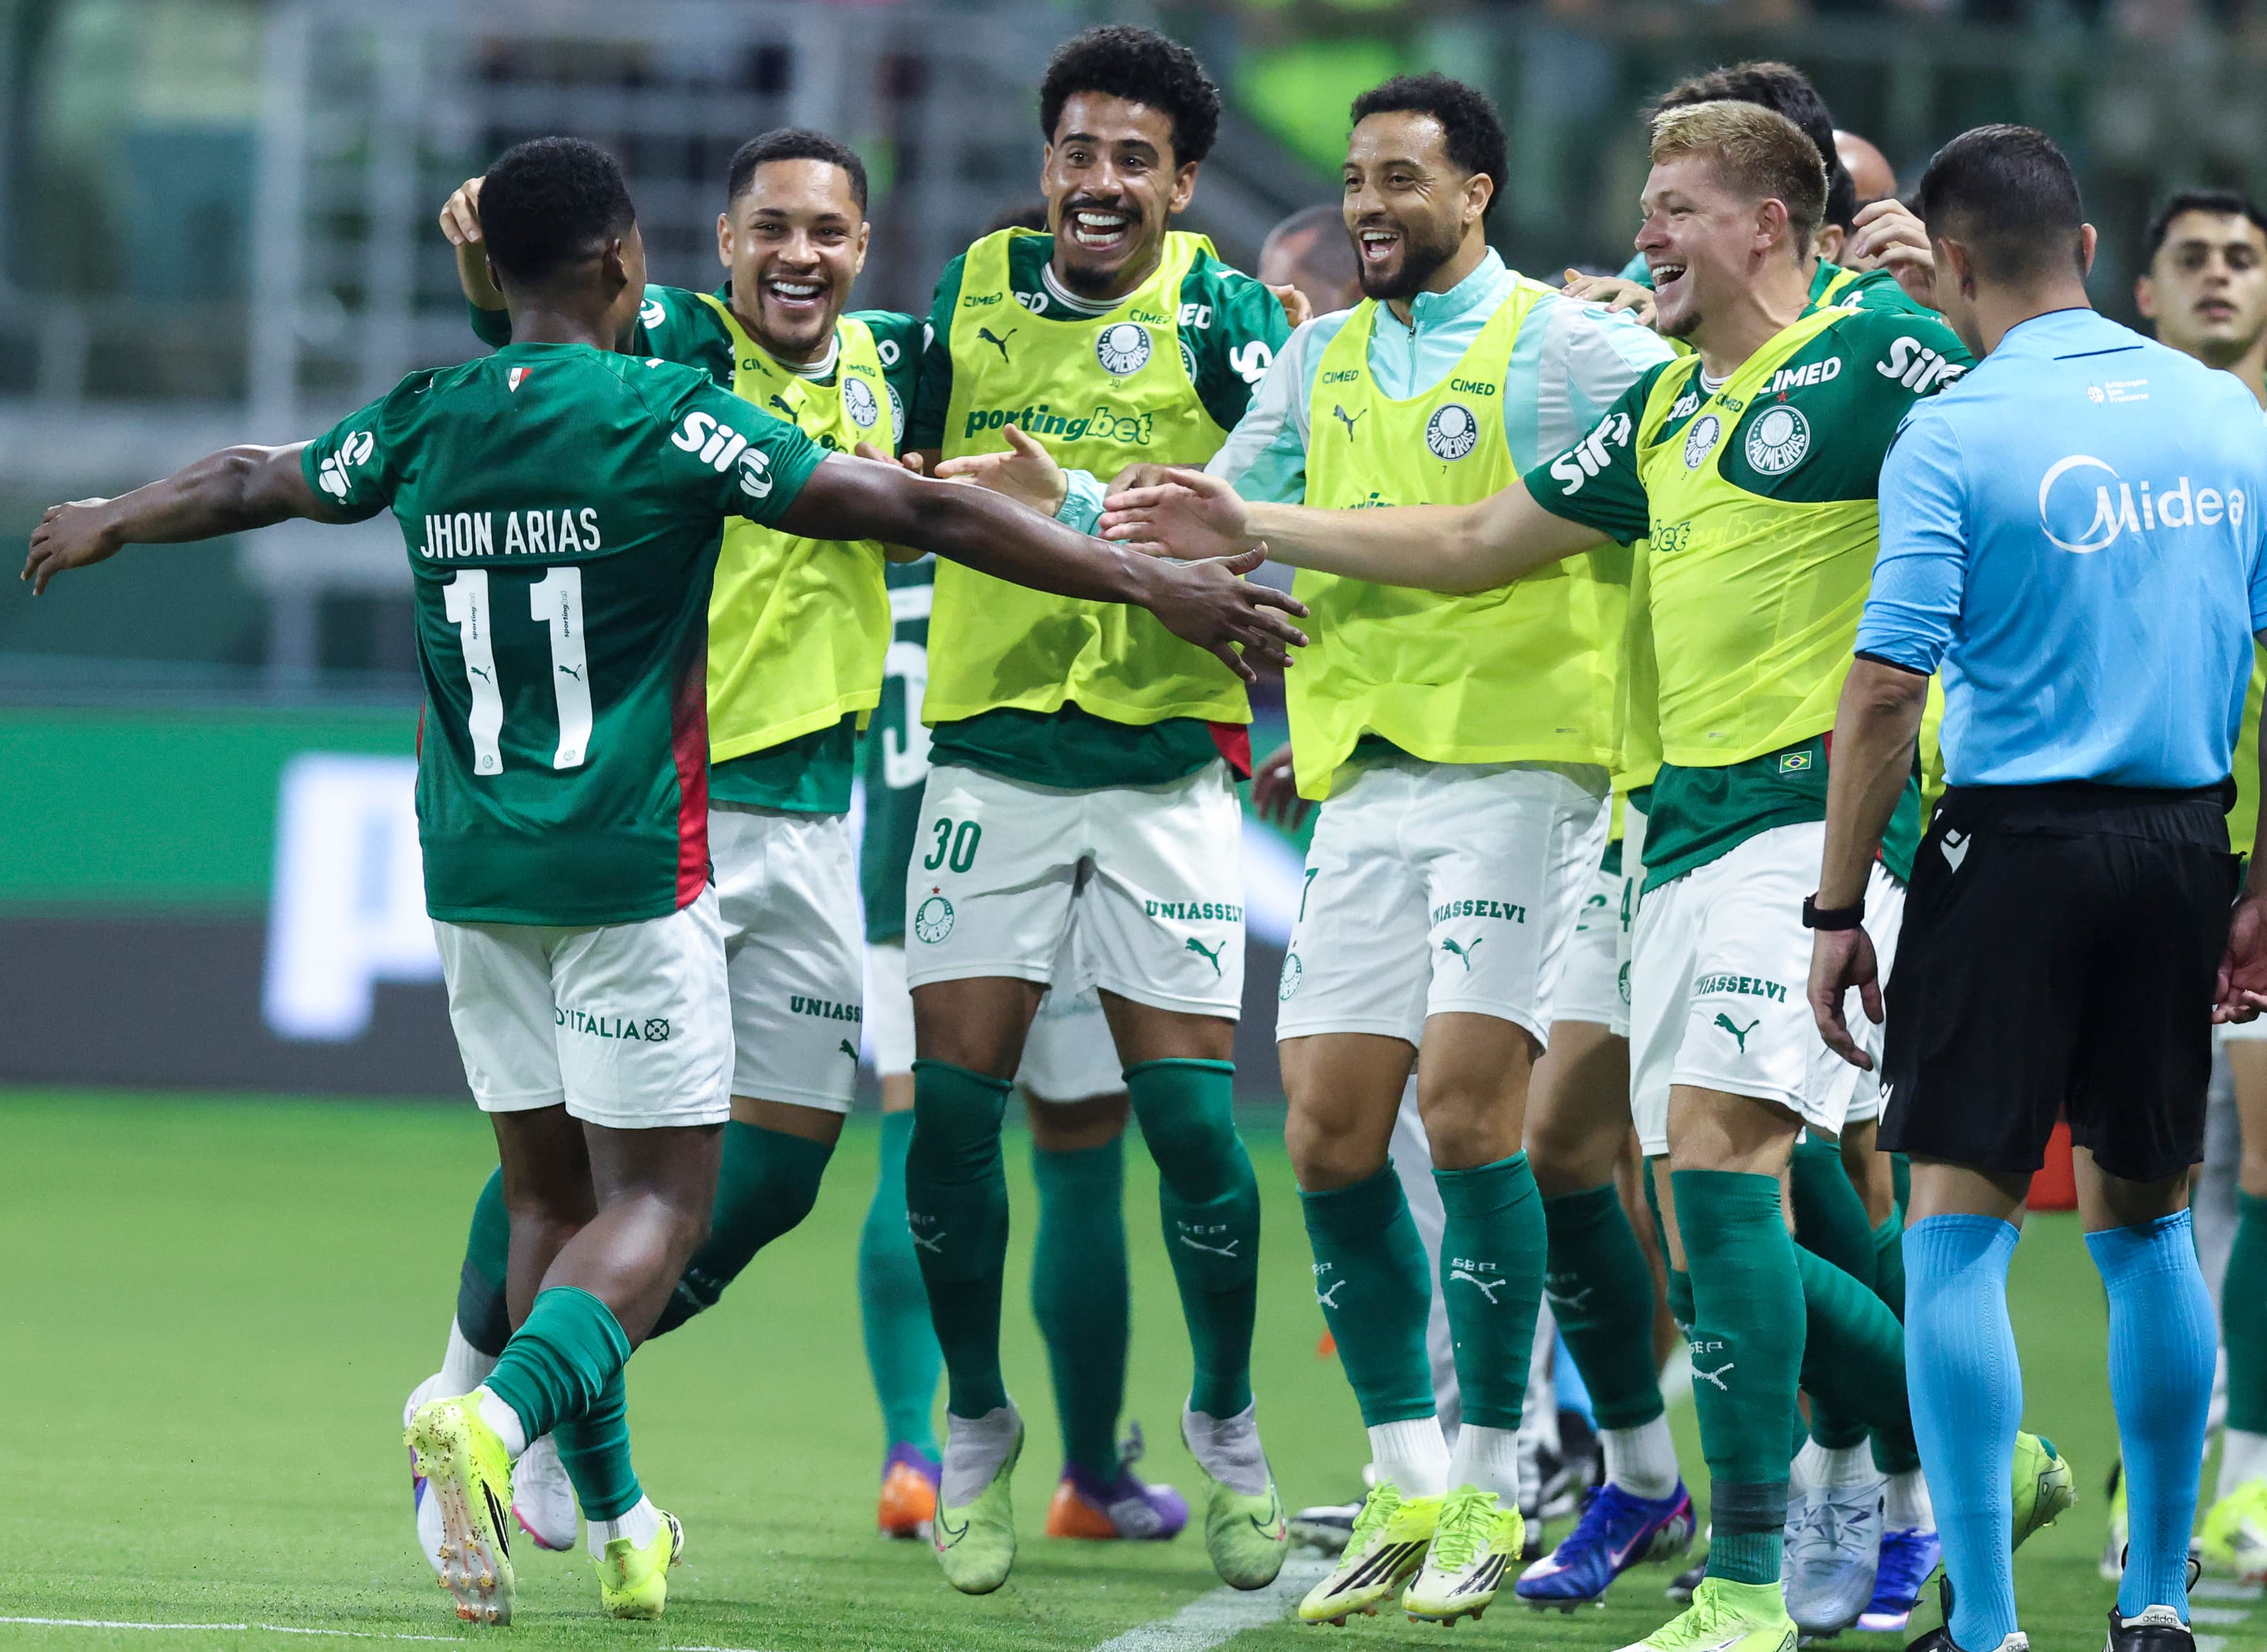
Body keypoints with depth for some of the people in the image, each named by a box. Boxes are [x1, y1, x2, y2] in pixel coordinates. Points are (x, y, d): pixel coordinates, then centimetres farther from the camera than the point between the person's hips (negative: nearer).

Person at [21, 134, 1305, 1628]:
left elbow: (251, 482, 25)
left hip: (473, 873, 5)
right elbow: (920, 514, -12)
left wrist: (105, 526, 46)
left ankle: (612, 1524, 16)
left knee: (551, 1188, 14)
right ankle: (499, 1415, -28)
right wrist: (1153, 585, -10)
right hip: (630, 871, -5)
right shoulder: (670, 417, -9)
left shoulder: (428, 424, 5)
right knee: (658, 1198, -3)